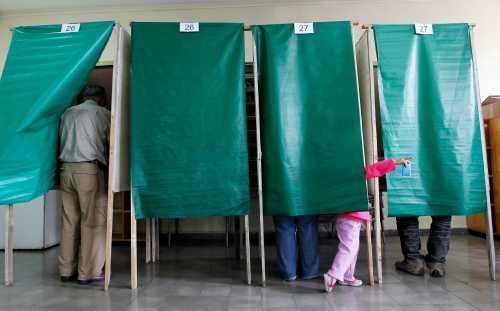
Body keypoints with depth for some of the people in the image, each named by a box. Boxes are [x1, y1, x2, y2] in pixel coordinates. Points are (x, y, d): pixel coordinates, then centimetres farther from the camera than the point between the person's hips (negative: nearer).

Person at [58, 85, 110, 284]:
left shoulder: (68, 113, 16)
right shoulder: (102, 113, 1)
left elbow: (63, 140, 15)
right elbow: (111, 143, 4)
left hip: (66, 169, 6)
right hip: (88, 169, -6)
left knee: (69, 221, 9)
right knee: (93, 221, -1)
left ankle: (66, 270, 15)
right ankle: (88, 272, 2)